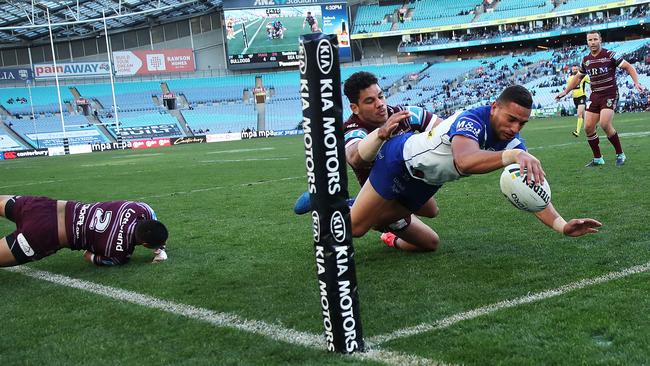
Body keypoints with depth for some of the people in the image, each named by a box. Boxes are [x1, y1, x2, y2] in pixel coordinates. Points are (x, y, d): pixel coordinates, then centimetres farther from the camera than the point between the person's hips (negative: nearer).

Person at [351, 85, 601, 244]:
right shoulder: (471, 121, -37)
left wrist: (561, 225, -33)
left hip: (426, 181, 7)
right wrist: (514, 155, -73)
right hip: (400, 159, -7)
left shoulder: (513, 142, -16)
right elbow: (465, 162, -59)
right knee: (355, 226, -3)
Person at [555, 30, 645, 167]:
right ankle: (597, 159, 12)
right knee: (588, 127, -3)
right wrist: (565, 91, 18)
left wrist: (637, 83, -20)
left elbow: (629, 67, -6)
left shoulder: (609, 55, -8)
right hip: (594, 96, 6)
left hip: (610, 95, -5)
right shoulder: (585, 60, 7)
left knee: (605, 124, -22)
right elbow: (578, 77, 23)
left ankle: (620, 154, -3)